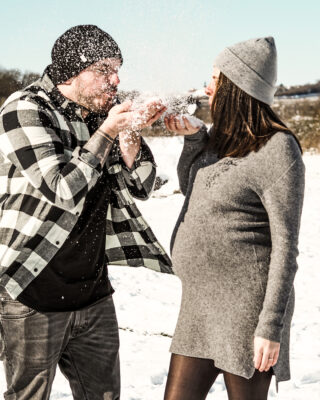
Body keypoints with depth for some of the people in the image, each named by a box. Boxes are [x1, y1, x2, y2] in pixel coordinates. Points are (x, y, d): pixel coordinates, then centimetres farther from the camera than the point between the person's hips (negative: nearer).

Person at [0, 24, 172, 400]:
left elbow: (140, 186, 6)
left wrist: (131, 135, -9)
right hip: (33, 297, -6)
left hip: (94, 293, 6)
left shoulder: (99, 112, 7)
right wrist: (107, 132, -20)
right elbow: (63, 190, -22)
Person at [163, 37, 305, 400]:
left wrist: (271, 327, -18)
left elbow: (285, 247, -16)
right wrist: (192, 138, 8)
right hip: (200, 302, 8)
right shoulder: (221, 137, 9)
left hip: (246, 306, -8)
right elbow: (190, 190, 25)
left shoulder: (276, 150, -15)